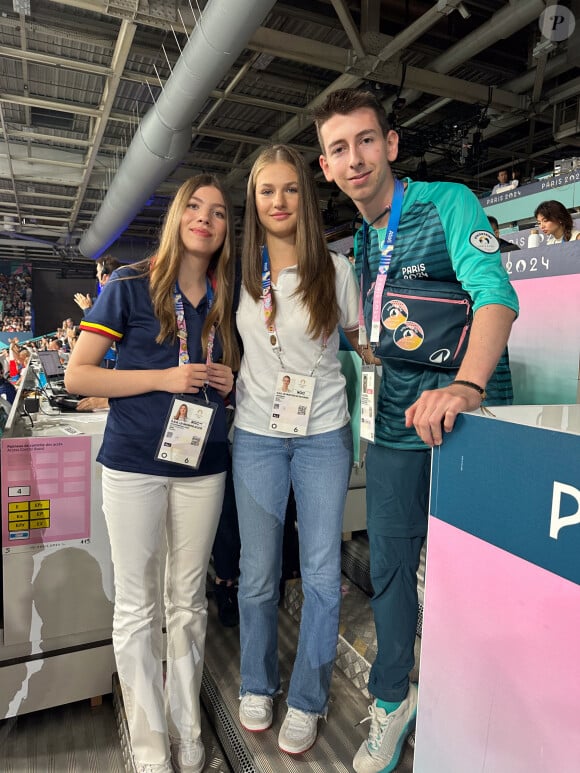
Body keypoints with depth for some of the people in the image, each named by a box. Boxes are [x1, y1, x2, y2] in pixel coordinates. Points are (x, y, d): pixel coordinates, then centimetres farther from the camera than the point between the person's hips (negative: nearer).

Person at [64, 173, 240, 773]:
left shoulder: (225, 299, 8)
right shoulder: (131, 286, -4)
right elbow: (77, 375, -7)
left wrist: (228, 380, -3)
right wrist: (166, 378, -17)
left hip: (202, 464, 4)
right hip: (135, 462, -3)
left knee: (188, 601, 14)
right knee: (137, 606, 8)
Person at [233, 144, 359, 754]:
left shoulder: (334, 268, -1)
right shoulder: (240, 271, 5)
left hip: (323, 434, -1)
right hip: (257, 434, 2)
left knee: (322, 575, 6)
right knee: (258, 573, 11)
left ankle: (307, 701, 29)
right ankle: (256, 686, 35)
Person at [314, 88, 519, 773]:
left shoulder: (449, 203, -7)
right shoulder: (359, 240, 13)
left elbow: (495, 294, -23)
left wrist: (465, 385, -39)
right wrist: (367, 347, 4)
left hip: (465, 416, -5)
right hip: (395, 422, 5)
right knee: (388, 565, 12)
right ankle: (391, 699, 34)